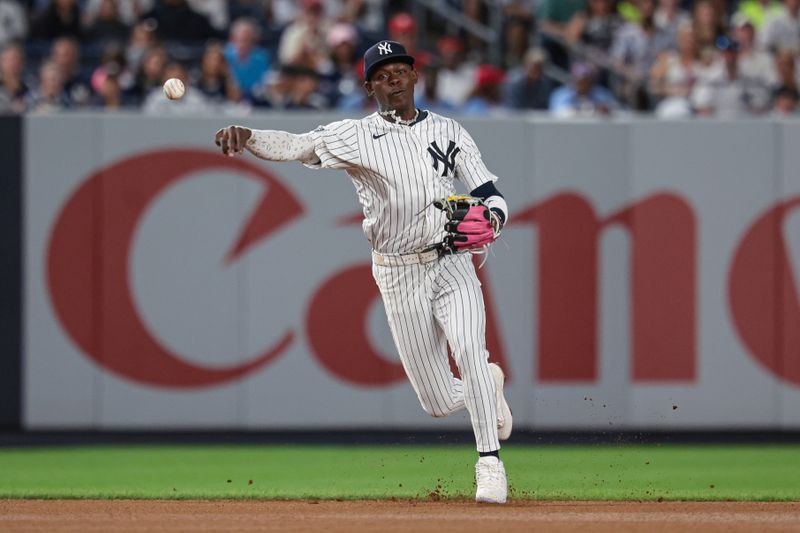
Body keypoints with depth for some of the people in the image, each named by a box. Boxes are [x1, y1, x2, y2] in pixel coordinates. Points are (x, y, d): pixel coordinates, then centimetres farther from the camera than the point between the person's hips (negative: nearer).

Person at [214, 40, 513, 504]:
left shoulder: (449, 132, 5)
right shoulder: (355, 137, -1)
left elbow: (492, 196, 4)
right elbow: (292, 146, -15)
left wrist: (490, 219, -21)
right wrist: (245, 135, -36)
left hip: (452, 266, 0)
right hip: (399, 279, 0)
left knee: (469, 350, -28)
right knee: (440, 404, 1)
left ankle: (490, 464, -17)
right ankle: (488, 383, 38)